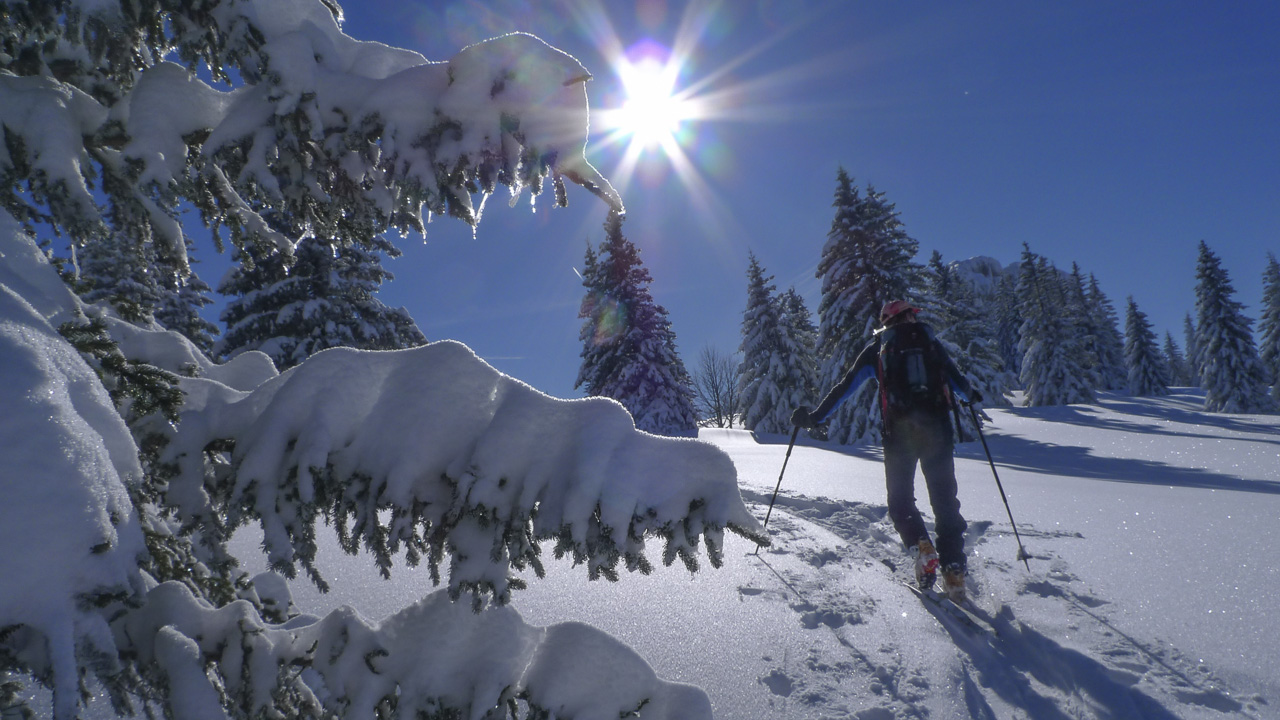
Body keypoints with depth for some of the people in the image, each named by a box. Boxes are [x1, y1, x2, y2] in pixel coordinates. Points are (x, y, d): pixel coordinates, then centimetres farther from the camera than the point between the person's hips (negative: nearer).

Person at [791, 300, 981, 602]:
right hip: (936, 428, 1)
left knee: (900, 499, 11)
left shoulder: (877, 348, 12)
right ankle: (954, 568, 0)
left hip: (899, 432, -1)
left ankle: (920, 545, -15)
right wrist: (971, 395, 43)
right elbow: (957, 380, 20)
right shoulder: (930, 341, 15)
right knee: (945, 499, 8)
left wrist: (814, 416, 13)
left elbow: (845, 386, 8)